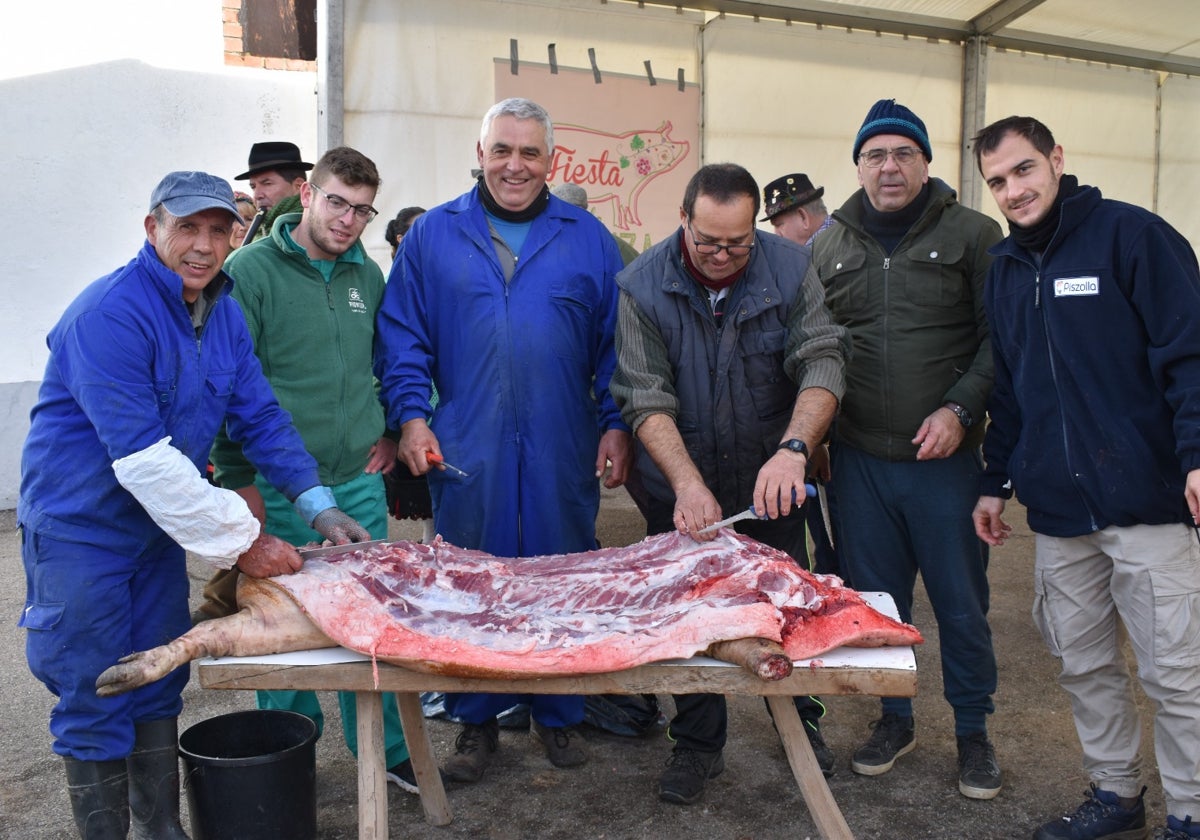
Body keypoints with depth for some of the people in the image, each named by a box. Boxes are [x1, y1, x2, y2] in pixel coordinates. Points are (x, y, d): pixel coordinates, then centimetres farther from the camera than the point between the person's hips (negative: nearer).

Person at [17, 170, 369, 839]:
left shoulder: (225, 314, 2)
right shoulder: (110, 314, -24)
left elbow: (261, 418, 2)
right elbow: (139, 456, -30)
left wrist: (319, 506, -10)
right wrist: (241, 541, -29)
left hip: (158, 525, 8)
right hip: (81, 527, -7)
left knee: (159, 684, 16)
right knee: (97, 699, 2)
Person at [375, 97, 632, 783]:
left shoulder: (588, 239, 8)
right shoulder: (433, 236, 7)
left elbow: (614, 346, 7)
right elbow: (403, 338, 6)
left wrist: (615, 425, 0)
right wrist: (412, 416, -5)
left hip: (562, 454, 1)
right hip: (466, 451, 0)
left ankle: (559, 714, 27)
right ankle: (476, 720, 24)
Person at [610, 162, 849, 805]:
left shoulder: (788, 269, -11)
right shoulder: (642, 287, -15)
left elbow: (822, 362, -19)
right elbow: (646, 398, -20)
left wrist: (793, 448, -37)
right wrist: (687, 485, -33)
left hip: (769, 482, 1)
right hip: (682, 489, -1)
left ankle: (800, 721, 39)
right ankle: (697, 744, 28)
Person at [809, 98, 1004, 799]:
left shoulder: (973, 235, 0)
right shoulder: (830, 247, 9)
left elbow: (1001, 340, -2)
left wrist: (961, 409, -15)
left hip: (945, 459, -2)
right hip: (859, 460, 3)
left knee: (961, 603, 7)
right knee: (875, 598, 12)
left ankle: (974, 730, 28)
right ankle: (896, 721, 32)